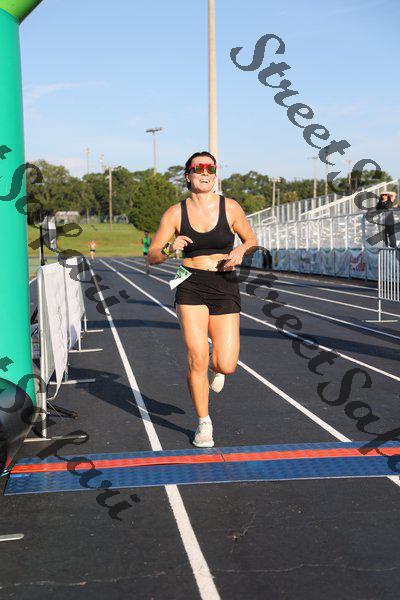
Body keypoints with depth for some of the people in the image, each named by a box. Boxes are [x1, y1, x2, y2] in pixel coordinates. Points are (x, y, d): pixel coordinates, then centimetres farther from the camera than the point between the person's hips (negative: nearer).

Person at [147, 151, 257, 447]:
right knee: (197, 360, -11)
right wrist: (170, 248, -19)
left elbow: (252, 240, 14)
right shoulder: (175, 213, 0)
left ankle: (216, 365, 34)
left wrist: (240, 250, -8)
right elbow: (152, 257, 2)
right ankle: (204, 424, 10)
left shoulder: (231, 208, 0)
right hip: (191, 288, 0)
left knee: (226, 366, -6)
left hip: (225, 287, 1)